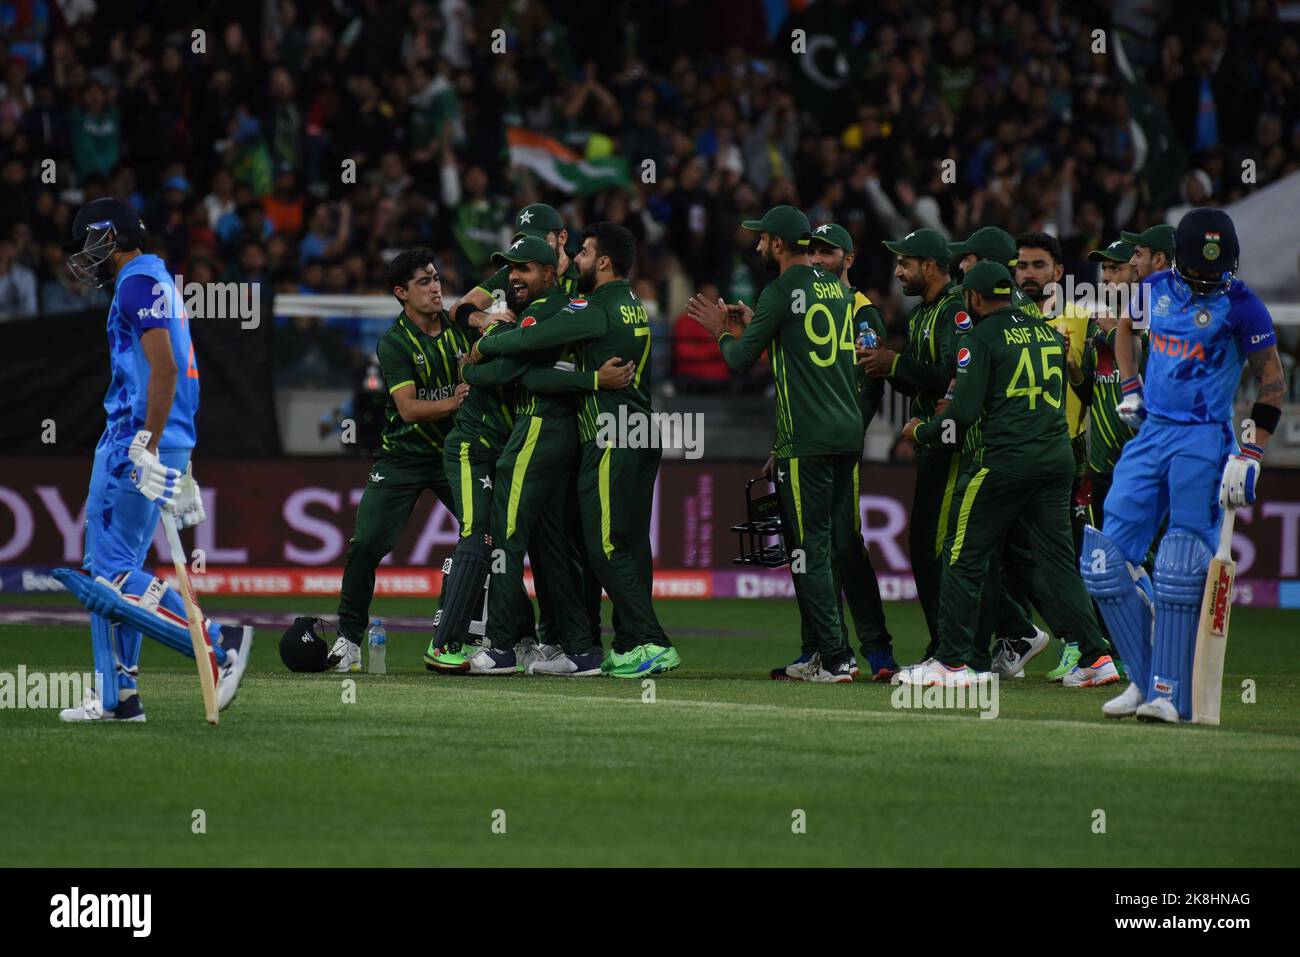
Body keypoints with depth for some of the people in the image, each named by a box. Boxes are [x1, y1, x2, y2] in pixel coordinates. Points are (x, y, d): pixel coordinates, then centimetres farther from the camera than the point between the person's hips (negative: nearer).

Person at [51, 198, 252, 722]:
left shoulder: (138, 283, -10)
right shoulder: (159, 282, 21)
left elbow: (163, 368, -22)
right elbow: (173, 375, 26)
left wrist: (148, 447, -27)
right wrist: (181, 468, 29)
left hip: (135, 442, -10)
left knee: (112, 576, -11)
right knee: (110, 572, 12)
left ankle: (217, 643, -13)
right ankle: (117, 695, 14)